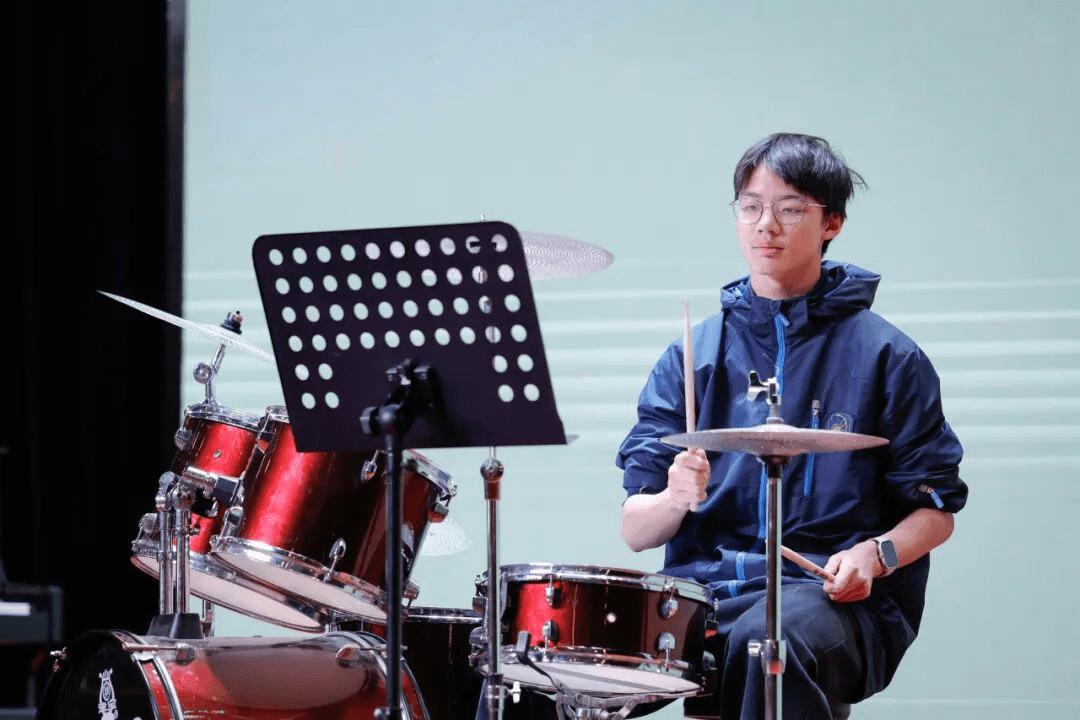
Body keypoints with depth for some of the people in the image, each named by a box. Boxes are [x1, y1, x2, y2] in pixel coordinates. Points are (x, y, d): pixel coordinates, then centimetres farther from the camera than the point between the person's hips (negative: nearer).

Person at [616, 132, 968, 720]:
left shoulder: (884, 356, 8)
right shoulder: (691, 357, 15)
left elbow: (936, 512, 10)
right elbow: (635, 530, 10)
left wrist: (875, 554, -12)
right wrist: (675, 499, -13)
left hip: (833, 598, -2)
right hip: (702, 587, 3)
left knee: (768, 640, -40)